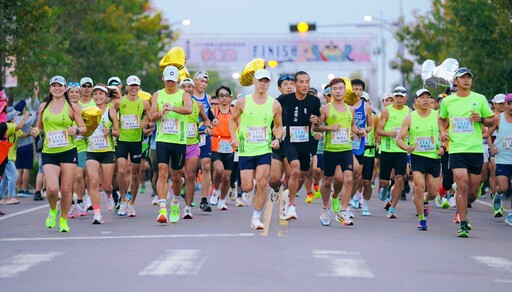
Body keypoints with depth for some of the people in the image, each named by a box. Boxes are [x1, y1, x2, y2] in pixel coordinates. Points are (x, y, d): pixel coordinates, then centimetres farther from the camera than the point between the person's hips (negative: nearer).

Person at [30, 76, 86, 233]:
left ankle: (63, 220, 21)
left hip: (68, 152, -1)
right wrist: (35, 131, -3)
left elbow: (83, 128, 7)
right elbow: (39, 127, 19)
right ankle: (53, 210, 17)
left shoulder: (72, 107, 3)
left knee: (66, 189, 0)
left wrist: (76, 130, -15)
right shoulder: (44, 106, 9)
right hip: (49, 153, 1)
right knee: (52, 188, -15)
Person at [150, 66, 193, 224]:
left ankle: (175, 204, 35)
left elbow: (189, 109, -21)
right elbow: (152, 117, 3)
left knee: (176, 175, 10)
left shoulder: (183, 95, 0)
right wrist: (160, 112, -19)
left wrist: (172, 108, -36)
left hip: (179, 140, -1)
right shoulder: (157, 95, 9)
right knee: (162, 173, -12)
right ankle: (162, 210, -18)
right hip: (162, 139, 1)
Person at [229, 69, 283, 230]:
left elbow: (278, 125, 14)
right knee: (247, 186, -4)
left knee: (261, 183, -10)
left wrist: (277, 138, -5)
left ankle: (256, 217, 3)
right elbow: (233, 119, 10)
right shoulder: (243, 102, -2)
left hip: (265, 150, 1)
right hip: (246, 150, 0)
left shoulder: (274, 105, 1)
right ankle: (246, 192, 35)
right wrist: (234, 137, -4)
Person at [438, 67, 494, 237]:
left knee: (473, 191, 5)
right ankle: (463, 225, -9)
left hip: (476, 149, 1)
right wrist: (442, 132, 5)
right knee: (462, 186, -14)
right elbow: (442, 119, 25)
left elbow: (491, 121, 11)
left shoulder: (480, 99, 5)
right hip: (456, 149, -1)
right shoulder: (447, 101, 7)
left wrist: (481, 119, -10)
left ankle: (462, 208, 37)